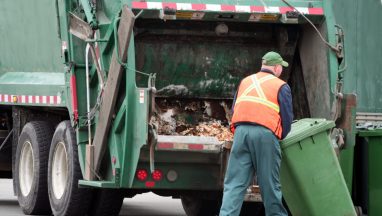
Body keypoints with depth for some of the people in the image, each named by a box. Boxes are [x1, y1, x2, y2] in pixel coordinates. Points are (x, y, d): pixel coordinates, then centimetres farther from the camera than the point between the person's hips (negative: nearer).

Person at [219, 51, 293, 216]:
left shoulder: (245, 82, 23)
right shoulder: (281, 87, 8)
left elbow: (235, 109, 21)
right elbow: (287, 117, 4)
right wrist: (280, 137, 20)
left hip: (241, 131, 3)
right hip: (266, 134, -3)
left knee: (234, 184, -1)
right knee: (270, 185, 6)